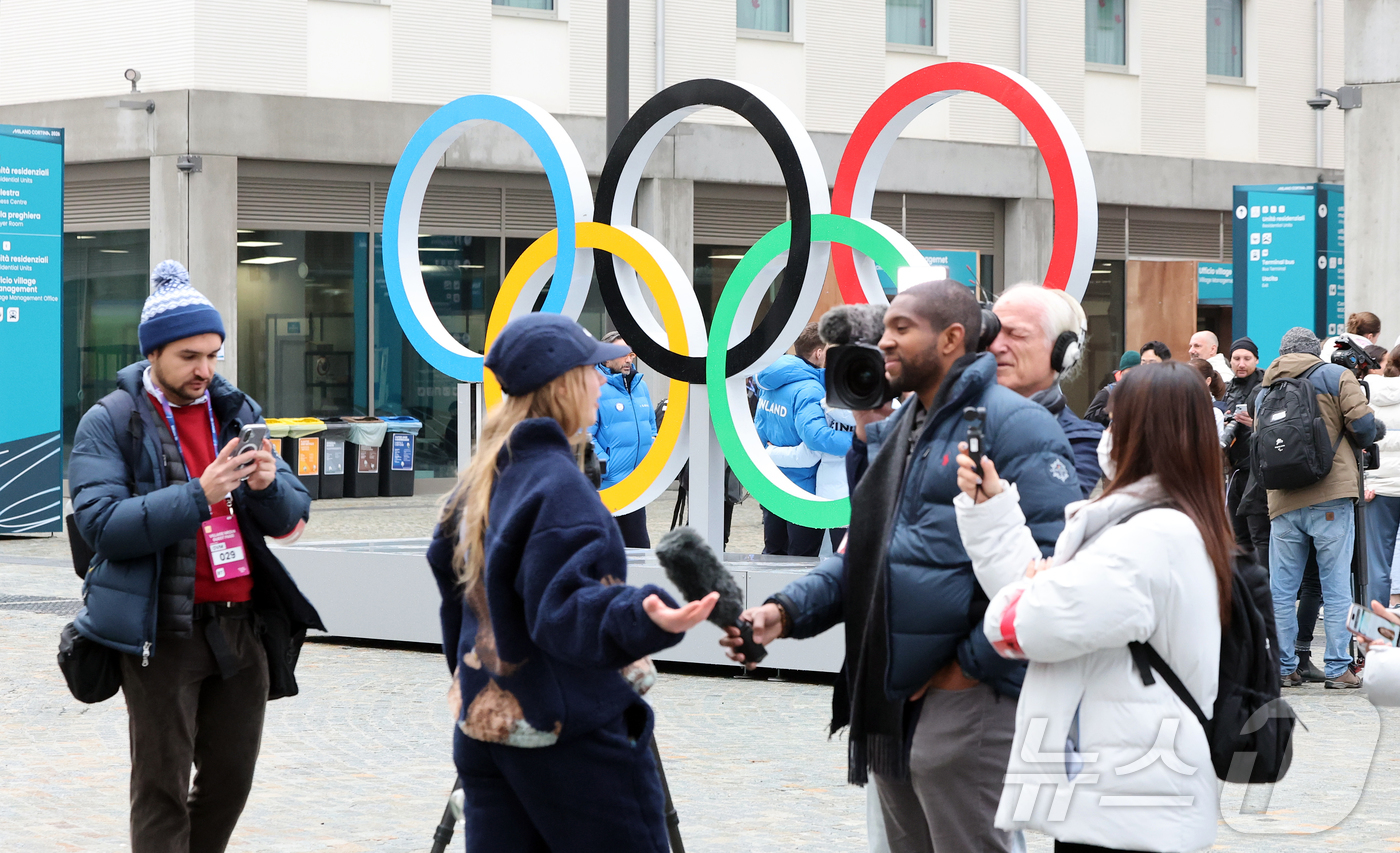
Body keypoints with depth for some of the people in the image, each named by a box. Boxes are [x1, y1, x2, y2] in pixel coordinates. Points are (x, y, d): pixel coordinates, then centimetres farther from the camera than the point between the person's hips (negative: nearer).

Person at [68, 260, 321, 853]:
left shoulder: (238, 412, 12)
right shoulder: (109, 423, -3)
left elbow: (292, 516, 10)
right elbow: (102, 524, -17)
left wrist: (269, 486, -14)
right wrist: (199, 496, -25)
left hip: (242, 623, 5)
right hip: (164, 629, -5)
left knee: (231, 776, 11)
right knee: (162, 786, -1)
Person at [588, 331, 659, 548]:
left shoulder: (640, 385, 14)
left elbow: (651, 425, 25)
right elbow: (585, 434, -14)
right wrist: (604, 466, -19)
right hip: (607, 485, -7)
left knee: (639, 545, 10)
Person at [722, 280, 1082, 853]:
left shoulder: (1013, 424, -11)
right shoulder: (893, 431, 18)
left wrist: (972, 664, -17)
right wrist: (786, 611, 3)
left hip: (965, 699, -9)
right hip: (888, 700, 9)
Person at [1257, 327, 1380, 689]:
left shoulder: (1264, 392, 16)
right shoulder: (1336, 376, 3)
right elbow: (1363, 425, -6)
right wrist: (1360, 442, 15)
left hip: (1282, 502, 4)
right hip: (1331, 497, -4)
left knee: (1281, 590, 9)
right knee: (1336, 586, 1)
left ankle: (1284, 668, 10)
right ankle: (1338, 669, -1)